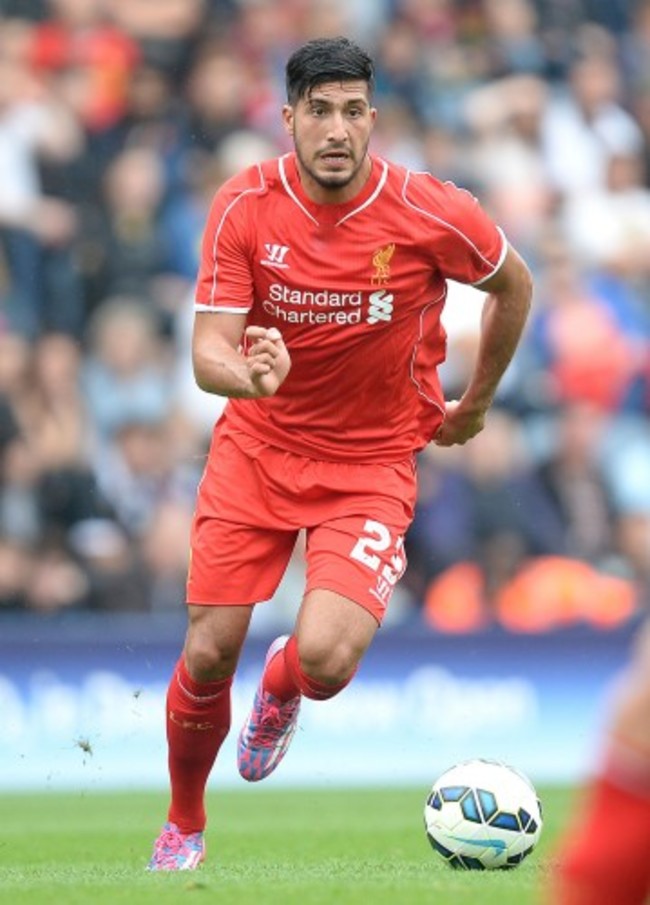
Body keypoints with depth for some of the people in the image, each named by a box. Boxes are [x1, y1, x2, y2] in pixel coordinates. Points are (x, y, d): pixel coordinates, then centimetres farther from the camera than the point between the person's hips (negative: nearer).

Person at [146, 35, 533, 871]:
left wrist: (475, 405, 13)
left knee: (324, 661, -21)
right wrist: (246, 376, -40)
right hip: (257, 446, 2)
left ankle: (281, 686, 20)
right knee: (207, 655, -2)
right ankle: (184, 826, 26)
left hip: (371, 463, -1)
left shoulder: (430, 214, -16)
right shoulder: (244, 206, -13)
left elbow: (513, 285, 4)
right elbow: (208, 350, -16)